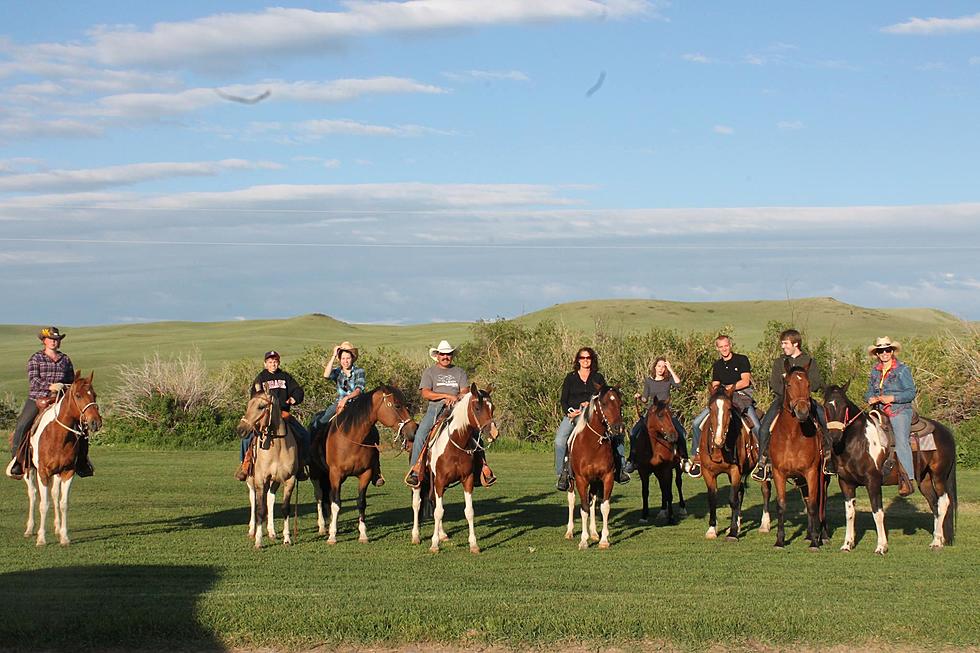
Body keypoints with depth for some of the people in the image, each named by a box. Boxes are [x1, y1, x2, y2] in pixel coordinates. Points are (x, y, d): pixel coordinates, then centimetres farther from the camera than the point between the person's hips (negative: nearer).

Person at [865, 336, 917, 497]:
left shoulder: (902, 369, -2)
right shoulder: (875, 371, 15)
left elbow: (911, 392, -6)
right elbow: (869, 392, 20)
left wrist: (892, 398, -16)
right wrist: (871, 398, -4)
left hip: (900, 412, -6)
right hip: (879, 413, 6)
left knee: (901, 440, -25)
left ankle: (908, 480, -30)